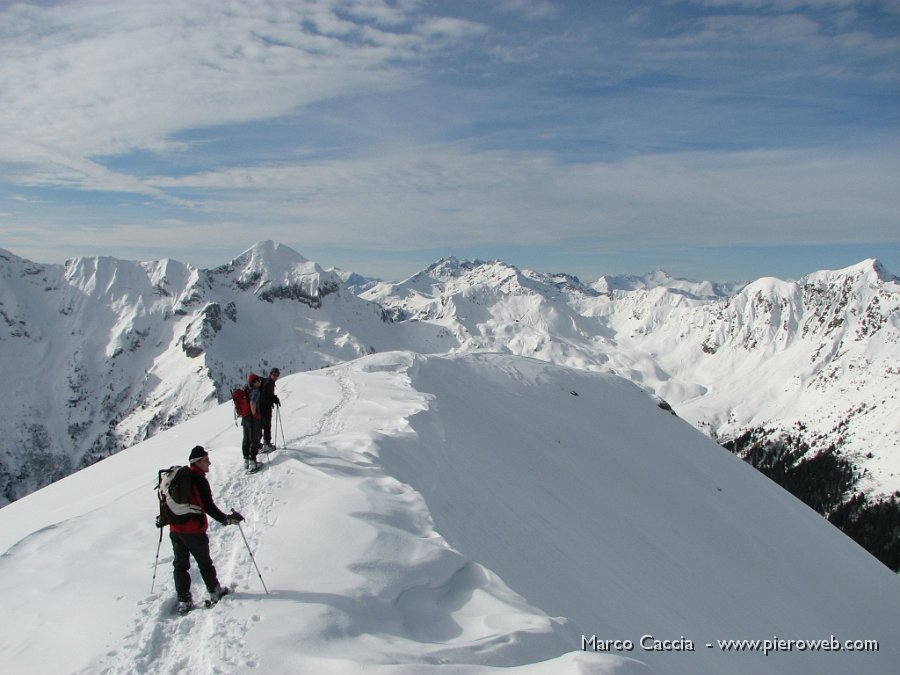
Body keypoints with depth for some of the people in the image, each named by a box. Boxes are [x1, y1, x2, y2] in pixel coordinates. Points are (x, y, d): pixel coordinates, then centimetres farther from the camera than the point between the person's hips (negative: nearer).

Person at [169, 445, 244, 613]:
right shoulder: (199, 480, -16)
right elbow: (208, 506, -20)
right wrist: (226, 519, -13)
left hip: (175, 529, 6)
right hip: (194, 529, -6)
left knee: (180, 564, 13)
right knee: (204, 562, 10)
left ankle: (183, 601, 14)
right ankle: (215, 592, 24)